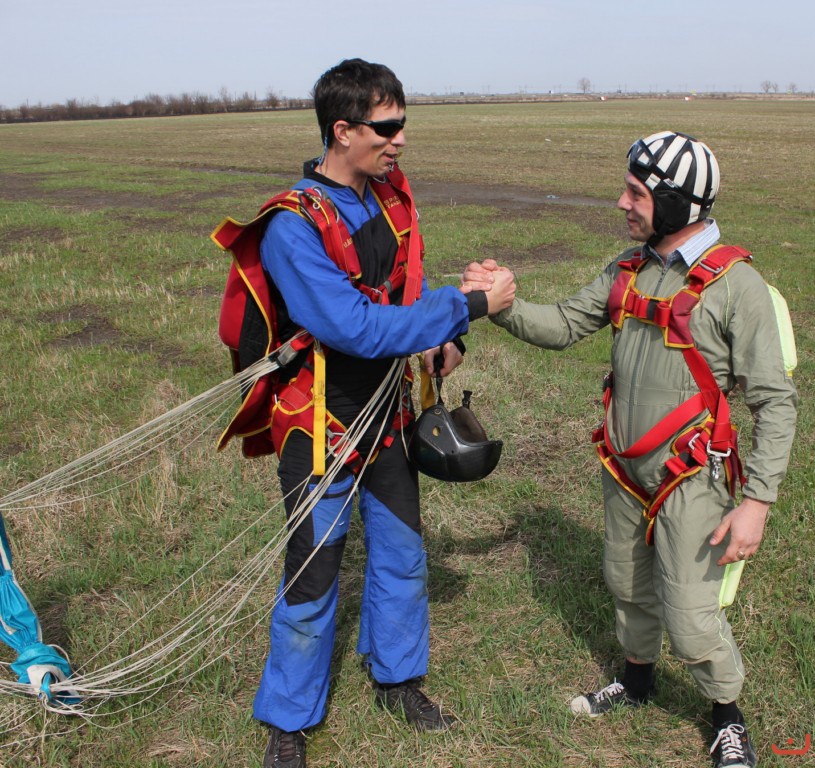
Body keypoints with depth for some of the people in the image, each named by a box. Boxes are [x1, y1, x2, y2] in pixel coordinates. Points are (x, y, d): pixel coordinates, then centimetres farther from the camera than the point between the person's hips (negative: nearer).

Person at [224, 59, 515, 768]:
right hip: (322, 425, -7)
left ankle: (397, 677, 43)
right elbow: (358, 330, -32)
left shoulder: (389, 196, 0)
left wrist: (445, 338, -5)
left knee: (402, 553, 19)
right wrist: (471, 305, -28)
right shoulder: (294, 228, -25)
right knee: (313, 581, 5)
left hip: (386, 414, 7)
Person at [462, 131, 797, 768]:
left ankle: (728, 716, 29)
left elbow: (776, 401, -16)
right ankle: (638, 679, 48)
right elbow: (563, 326, 5)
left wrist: (757, 501, -21)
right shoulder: (629, 269, 3)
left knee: (691, 618, 0)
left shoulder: (734, 283, -17)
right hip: (624, 470, 6)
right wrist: (503, 304, -14)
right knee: (628, 587, 22)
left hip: (691, 479, -6)